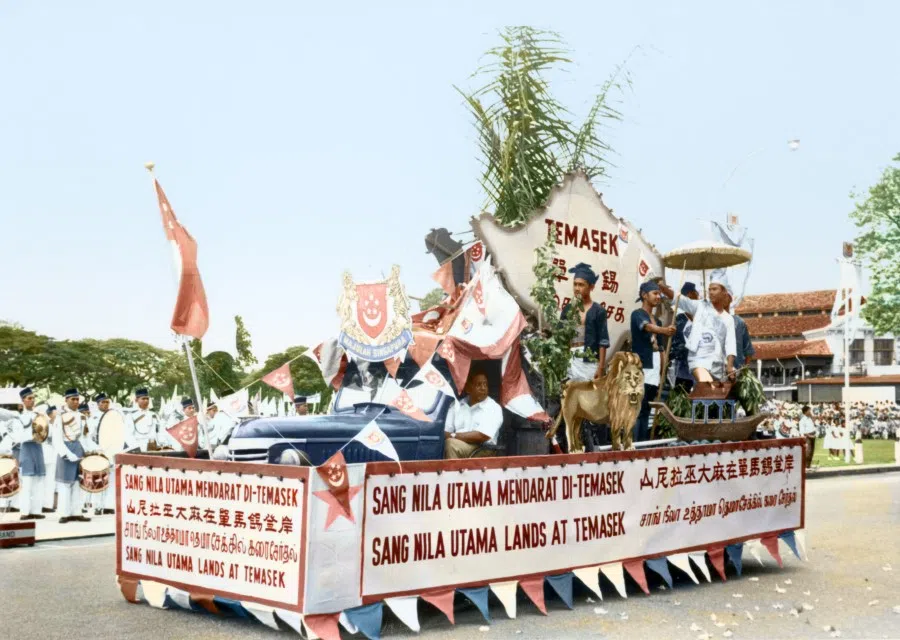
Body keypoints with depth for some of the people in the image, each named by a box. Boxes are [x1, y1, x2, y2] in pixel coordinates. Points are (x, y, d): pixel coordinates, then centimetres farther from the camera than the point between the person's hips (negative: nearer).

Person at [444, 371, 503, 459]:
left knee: (451, 444, -31)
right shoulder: (457, 406, 16)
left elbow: (482, 436, -12)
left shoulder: (493, 408, 1)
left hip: (482, 452, -4)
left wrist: (453, 436, -10)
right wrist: (450, 437, -15)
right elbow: (444, 432, 9)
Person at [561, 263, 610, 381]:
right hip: (569, 362, 4)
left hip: (589, 363, -3)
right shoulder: (567, 309, 12)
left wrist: (601, 367, -9)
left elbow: (603, 341, -3)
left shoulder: (598, 311, 1)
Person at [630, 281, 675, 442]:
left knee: (646, 412, 8)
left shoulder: (656, 319, 20)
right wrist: (664, 330, -46)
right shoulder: (637, 314, -4)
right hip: (641, 368, -8)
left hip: (654, 370, 8)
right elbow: (647, 327, -26)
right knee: (638, 410, -13)